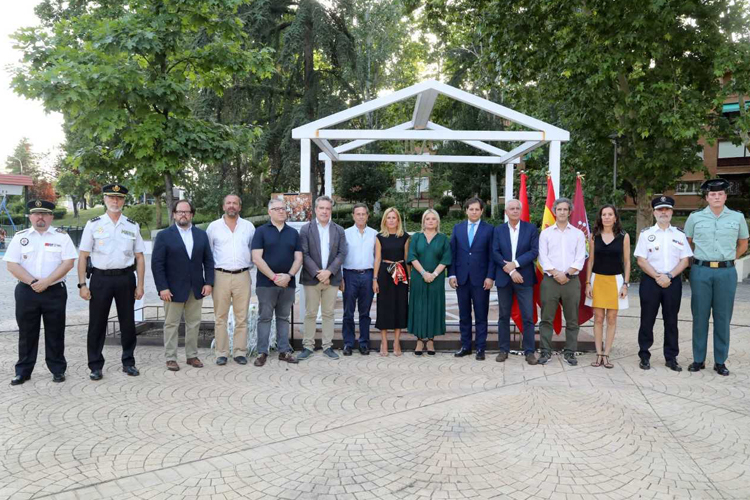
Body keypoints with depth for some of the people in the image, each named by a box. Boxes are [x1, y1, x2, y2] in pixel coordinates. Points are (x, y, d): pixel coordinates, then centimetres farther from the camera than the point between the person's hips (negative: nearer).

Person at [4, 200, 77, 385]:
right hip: (26, 291, 1)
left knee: (55, 332, 5)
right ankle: (23, 371, 20)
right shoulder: (20, 237, 6)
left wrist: (46, 281, -14)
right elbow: (11, 265, 0)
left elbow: (68, 262, -6)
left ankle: (58, 369, 16)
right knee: (27, 333, 8)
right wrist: (32, 282, -12)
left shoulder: (62, 236, 2)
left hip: (55, 291, -1)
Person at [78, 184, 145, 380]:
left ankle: (128, 362, 24)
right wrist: (82, 284, -5)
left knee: (128, 322, 9)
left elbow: (139, 257, 6)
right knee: (97, 323, 5)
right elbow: (83, 256, 1)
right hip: (101, 278, -1)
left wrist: (140, 285, 2)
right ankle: (95, 366, 18)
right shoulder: (93, 224, 1)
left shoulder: (132, 226, 5)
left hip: (126, 278, 2)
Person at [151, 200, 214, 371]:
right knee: (171, 325, 5)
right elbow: (157, 264, -7)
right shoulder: (164, 235, -3)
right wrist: (162, 288, -13)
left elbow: (208, 260, 8)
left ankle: (192, 355, 21)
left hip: (196, 289, 3)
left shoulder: (201, 234, 8)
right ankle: (171, 358, 15)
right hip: (173, 289, -3)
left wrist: (209, 282, -2)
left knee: (194, 324, 10)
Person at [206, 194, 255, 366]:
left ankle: (240, 352, 12)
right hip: (221, 276, -1)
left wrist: (248, 266, 6)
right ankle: (221, 353, 11)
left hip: (243, 276, 1)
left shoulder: (249, 226, 7)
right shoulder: (214, 226, 5)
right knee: (220, 317, 3)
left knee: (242, 317, 4)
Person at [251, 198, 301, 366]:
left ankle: (284, 351, 16)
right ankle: (262, 352, 8)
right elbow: (257, 258, -8)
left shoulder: (293, 233, 10)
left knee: (284, 318, 10)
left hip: (288, 283, 3)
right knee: (265, 318, 2)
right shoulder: (261, 231, 0)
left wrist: (289, 275, -11)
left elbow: (298, 258, 6)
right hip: (266, 283, -3)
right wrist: (274, 277, -14)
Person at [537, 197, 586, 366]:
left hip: (572, 281, 1)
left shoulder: (578, 233, 9)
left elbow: (580, 258, 1)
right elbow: (543, 257, -1)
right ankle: (546, 351, 7)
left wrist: (567, 274, -11)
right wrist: (556, 273, -12)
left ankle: (569, 352, 13)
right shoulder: (546, 233, 8)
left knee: (572, 320, 5)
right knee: (546, 318, 0)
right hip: (550, 280, -1)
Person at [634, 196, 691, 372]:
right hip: (650, 281, -2)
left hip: (673, 282, 2)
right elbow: (641, 260, -4)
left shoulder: (679, 235, 8)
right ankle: (644, 356, 12)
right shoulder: (646, 234, 2)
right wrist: (657, 277, -13)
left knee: (671, 321, 8)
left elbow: (685, 260, 3)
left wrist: (669, 276, -11)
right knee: (647, 320, 3)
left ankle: (671, 358, 17)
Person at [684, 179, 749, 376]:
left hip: (726, 272, 1)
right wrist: (697, 259, 8)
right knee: (700, 316, 3)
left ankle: (720, 361, 15)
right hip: (701, 271, 0)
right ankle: (698, 359, 12)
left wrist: (728, 258, 10)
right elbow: (686, 243, 14)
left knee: (723, 317, 4)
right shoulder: (695, 218, 3)